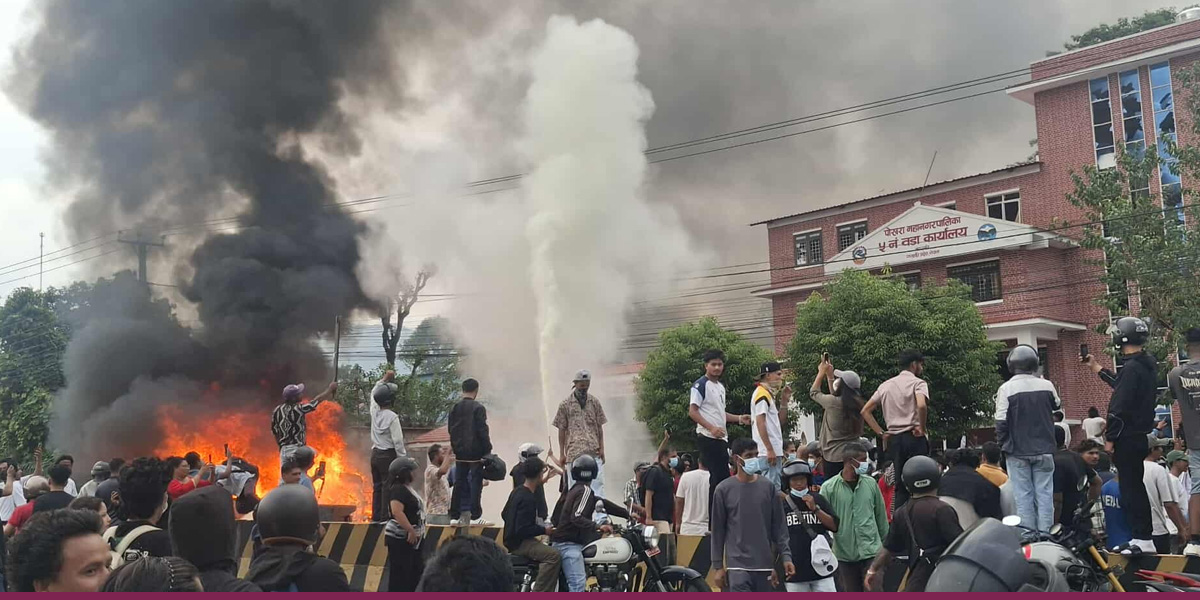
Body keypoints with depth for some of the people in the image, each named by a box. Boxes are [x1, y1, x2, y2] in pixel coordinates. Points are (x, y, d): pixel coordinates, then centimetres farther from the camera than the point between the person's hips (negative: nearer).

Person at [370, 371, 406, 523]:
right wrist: (403, 459, -10)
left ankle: (376, 516, 13)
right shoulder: (392, 417, -16)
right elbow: (397, 441, -16)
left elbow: (373, 393, 23)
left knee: (377, 486, 11)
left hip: (375, 453, 7)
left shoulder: (374, 412, 3)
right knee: (388, 487, -5)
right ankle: (385, 517, -7)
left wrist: (384, 380, 28)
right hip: (389, 455, -7)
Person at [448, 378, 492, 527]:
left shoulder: (455, 408, 7)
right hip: (475, 452, -6)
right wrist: (488, 450, -7)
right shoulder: (478, 408, -11)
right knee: (476, 483, -2)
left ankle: (454, 517, 11)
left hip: (460, 452, 6)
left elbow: (451, 429, 11)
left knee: (459, 484, 10)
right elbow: (482, 431, -13)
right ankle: (475, 517, -3)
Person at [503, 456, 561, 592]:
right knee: (554, 555, -28)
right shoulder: (527, 499, -21)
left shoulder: (518, 491, 10)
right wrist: (543, 530, -14)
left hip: (513, 539, 11)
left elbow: (505, 514, 23)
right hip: (520, 542, -11)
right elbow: (523, 530, -25)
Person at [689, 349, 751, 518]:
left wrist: (739, 418, 16)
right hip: (708, 438, -9)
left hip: (721, 438, 9)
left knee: (723, 477, 9)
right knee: (718, 477, -10)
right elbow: (692, 411, -14)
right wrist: (711, 428, -23)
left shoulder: (721, 386, 19)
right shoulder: (701, 385, -8)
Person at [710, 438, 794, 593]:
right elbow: (718, 530, 3)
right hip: (737, 564, -3)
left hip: (764, 564, 3)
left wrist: (786, 556, -1)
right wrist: (717, 565, 2)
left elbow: (779, 526, 8)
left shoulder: (768, 487, 5)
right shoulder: (724, 490, -1)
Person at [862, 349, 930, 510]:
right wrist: (922, 428, -11)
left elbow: (865, 411, 13)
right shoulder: (918, 383, -4)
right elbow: (921, 405, -25)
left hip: (894, 439, 6)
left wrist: (881, 433, 11)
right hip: (914, 437, -6)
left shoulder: (886, 385, 15)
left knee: (901, 485, 10)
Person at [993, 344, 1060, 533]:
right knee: (1044, 494, 7)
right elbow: (1057, 405, 18)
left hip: (1018, 451, -2)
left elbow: (1001, 422, -10)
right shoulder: (1046, 385, -3)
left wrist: (1003, 443, 2)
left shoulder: (1006, 388, -11)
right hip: (1044, 450, 2)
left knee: (1023, 496, 2)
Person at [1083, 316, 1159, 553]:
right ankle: (1144, 537, 22)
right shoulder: (1148, 365, 11)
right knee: (1136, 486, 16)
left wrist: (1110, 438, -15)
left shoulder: (1132, 368, -19)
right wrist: (1097, 369, 38)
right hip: (1140, 436, 10)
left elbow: (1120, 408, -21)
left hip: (1128, 439, -10)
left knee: (1131, 488, -4)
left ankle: (1142, 538, -2)